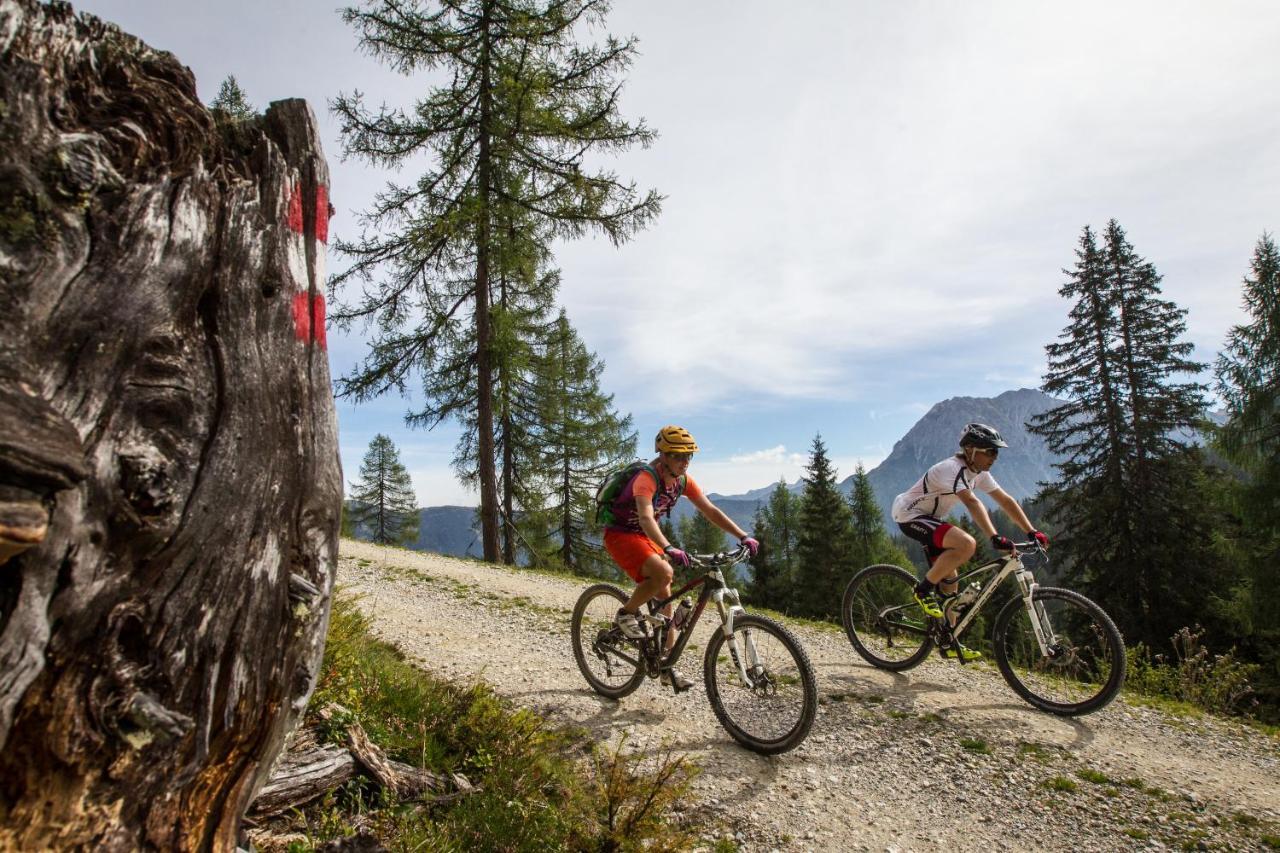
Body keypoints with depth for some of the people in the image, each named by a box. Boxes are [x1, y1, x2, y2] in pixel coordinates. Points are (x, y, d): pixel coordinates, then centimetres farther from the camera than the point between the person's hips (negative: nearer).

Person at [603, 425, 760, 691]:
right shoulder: (646, 479, -28)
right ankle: (626, 614, -6)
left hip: (645, 537, 7)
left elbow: (711, 511, -5)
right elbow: (646, 519, -43)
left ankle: (667, 667, 13)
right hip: (620, 535, -7)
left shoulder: (683, 480, -5)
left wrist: (744, 536, -15)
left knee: (665, 597, 2)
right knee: (664, 572, -31)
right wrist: (669, 549, -58)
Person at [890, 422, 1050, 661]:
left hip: (930, 518, 10)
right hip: (910, 515, -9)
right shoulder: (953, 469, -26)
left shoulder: (978, 472, 3)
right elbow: (972, 503, -39)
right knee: (967, 544, -30)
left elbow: (1005, 501, 1)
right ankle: (924, 590, -14)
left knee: (950, 579, 7)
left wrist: (1033, 532, -5)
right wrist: (995, 538, -48)